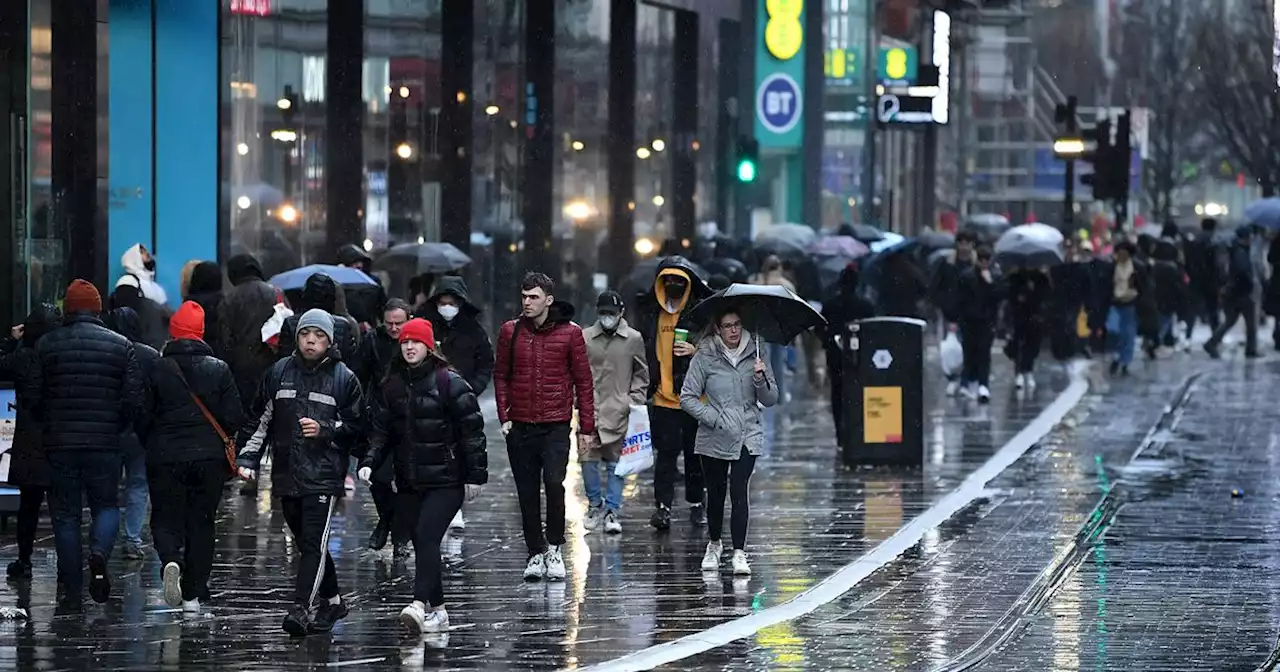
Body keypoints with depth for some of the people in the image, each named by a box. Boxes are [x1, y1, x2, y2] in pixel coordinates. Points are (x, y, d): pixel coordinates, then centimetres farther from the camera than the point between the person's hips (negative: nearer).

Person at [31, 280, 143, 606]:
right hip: (104, 444, 0)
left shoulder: (47, 345, -1)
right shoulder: (121, 345, 1)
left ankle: (72, 592, 5)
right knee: (106, 505, 14)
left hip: (59, 443, 0)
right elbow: (134, 399, -2)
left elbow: (34, 396, -1)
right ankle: (99, 553, -17)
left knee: (65, 514, 7)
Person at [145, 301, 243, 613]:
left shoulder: (157, 370, -5)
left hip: (165, 458, -1)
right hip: (209, 458, 1)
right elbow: (235, 418, -3)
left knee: (166, 519, 7)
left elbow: (143, 416, -2)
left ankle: (171, 561, -24)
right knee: (201, 523, 11)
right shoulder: (219, 369, -2)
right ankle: (194, 594, 10)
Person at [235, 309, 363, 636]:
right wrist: (248, 459, 6)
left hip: (323, 476, -5)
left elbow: (356, 427, 3)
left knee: (315, 543, -13)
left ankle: (301, 608, -19)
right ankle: (332, 601, 28)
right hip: (287, 474, 5)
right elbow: (259, 420, 14)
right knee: (306, 543, 13)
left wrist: (325, 430, -14)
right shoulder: (279, 373, 10)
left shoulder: (344, 378, 1)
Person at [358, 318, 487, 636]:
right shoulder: (390, 386, 10)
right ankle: (437, 610, 16)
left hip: (446, 481, -6)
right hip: (409, 482, 6)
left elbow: (471, 430, -5)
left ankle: (420, 604, -29)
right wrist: (369, 463, -7)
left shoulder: (450, 383, -5)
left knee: (427, 536, -19)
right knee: (421, 542, 7)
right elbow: (380, 431, 10)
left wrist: (476, 475, -8)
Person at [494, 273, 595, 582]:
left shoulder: (569, 333, -1)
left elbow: (583, 381, 3)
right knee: (527, 493, 6)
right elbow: (502, 377, 12)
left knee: (554, 483, -17)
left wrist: (586, 426, 1)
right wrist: (504, 416, 2)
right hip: (520, 426, 3)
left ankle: (554, 547, 0)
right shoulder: (510, 332, 5)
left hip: (556, 425, -3)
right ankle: (536, 554, 17)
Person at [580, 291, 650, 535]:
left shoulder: (633, 339, 3)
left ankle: (612, 510, 8)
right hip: (590, 408, 1)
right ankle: (595, 504, 19)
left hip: (619, 411, -1)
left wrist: (635, 401, 2)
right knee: (588, 459, 1)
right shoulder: (585, 338, 4)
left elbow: (641, 375, 12)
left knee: (616, 463, 2)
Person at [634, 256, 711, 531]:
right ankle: (662, 507, -10)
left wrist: (696, 351, -16)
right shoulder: (649, 312, 8)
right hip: (663, 397, 1)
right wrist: (644, 386, 10)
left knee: (695, 452, 9)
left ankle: (697, 503, 22)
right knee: (666, 451, -6)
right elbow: (641, 351, 15)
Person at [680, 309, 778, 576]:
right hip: (713, 438, 0)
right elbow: (687, 397, -3)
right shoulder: (705, 358, -3)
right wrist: (713, 418, -13)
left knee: (739, 491, -14)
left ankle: (739, 553, -16)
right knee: (715, 492, 12)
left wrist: (761, 379, -15)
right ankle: (714, 544, 35)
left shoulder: (754, 355, 3)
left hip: (748, 436, 0)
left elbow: (771, 399, 5)